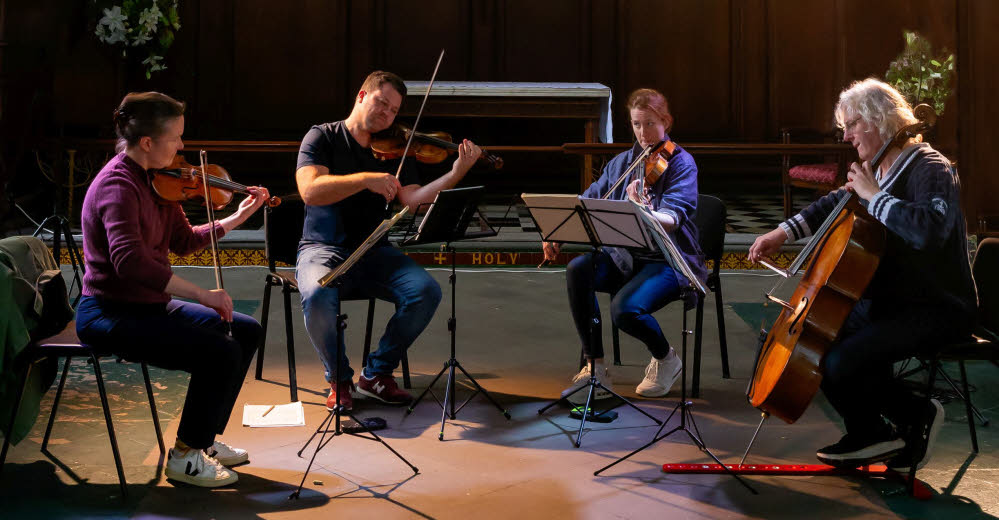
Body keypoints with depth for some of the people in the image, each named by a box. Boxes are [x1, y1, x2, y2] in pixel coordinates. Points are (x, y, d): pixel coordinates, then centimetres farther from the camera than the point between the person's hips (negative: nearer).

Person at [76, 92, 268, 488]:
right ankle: (185, 457, -6)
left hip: (148, 304, 10)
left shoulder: (156, 180, 8)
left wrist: (237, 218, 3)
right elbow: (130, 261, -36)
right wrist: (202, 294, -36)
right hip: (110, 314, -10)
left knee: (246, 331, 9)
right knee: (220, 351, -23)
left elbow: (184, 241, 13)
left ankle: (204, 440, 16)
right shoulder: (118, 185, -22)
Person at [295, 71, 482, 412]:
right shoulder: (323, 138, 0)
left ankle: (376, 373, -2)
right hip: (323, 249, -3)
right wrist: (366, 179, -27)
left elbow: (413, 199, -6)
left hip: (374, 253, 4)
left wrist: (457, 172, -19)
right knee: (317, 296, -36)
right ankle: (339, 378, -7)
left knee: (426, 291, -22)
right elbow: (310, 190, -18)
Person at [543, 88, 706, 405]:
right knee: (578, 270, -24)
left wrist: (646, 214, -46)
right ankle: (595, 368, -15)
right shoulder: (622, 163, 9)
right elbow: (590, 201, 9)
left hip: (670, 260, -5)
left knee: (625, 309, -31)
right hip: (626, 256, 5)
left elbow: (673, 218, -23)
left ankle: (666, 359, 5)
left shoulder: (681, 163, -8)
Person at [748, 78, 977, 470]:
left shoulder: (930, 170, -18)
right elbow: (835, 204, 25)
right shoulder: (878, 170, 8)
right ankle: (869, 434, 15)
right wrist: (784, 232, 12)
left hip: (937, 309, -9)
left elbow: (930, 229, -39)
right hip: (888, 300, 9)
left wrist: (875, 196, -28)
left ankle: (917, 414, 1)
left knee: (839, 362, -25)